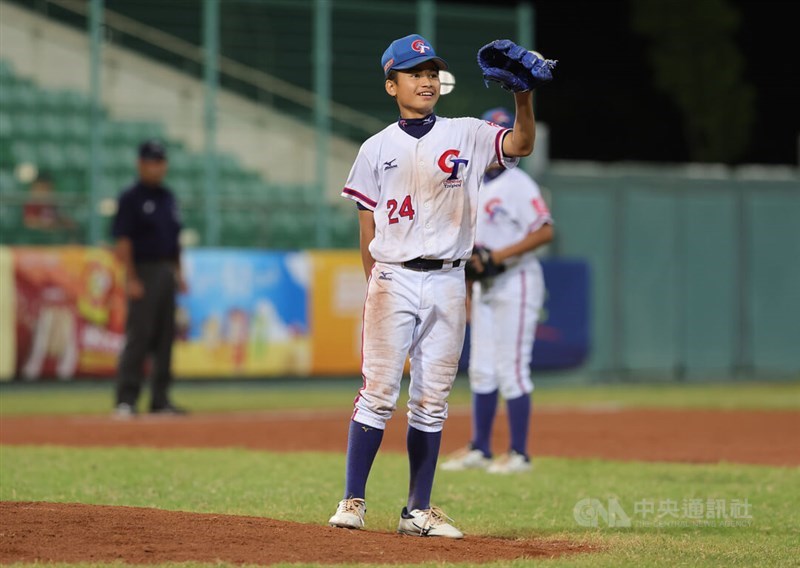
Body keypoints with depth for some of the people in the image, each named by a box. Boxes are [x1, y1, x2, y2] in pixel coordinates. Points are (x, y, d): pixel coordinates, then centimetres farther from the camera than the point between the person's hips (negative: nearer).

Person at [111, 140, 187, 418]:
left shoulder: (168, 198, 15)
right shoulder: (131, 198, -7)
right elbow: (123, 241, -12)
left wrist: (178, 273, 14)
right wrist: (131, 279, -18)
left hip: (167, 273, 8)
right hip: (143, 273, -7)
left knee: (165, 338, 8)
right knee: (138, 336, -11)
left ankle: (160, 399, 12)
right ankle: (126, 400, -11)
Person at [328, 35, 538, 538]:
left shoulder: (466, 136, 8)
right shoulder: (378, 148, 6)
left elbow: (521, 145, -11)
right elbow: (368, 230, 6)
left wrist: (524, 96, -26)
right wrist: (377, 287, 1)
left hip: (447, 282, 2)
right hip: (393, 279, -2)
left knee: (432, 400, 4)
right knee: (379, 392, -7)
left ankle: (419, 511, 8)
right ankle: (353, 501, -3)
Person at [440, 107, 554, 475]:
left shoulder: (518, 185, -10)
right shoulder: (475, 188, 15)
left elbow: (545, 231, -20)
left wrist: (499, 255, -24)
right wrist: (467, 293, 15)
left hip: (516, 283, -8)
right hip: (485, 289, 8)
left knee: (512, 370, -8)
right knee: (481, 371, 10)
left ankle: (519, 454, -3)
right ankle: (479, 450, 16)